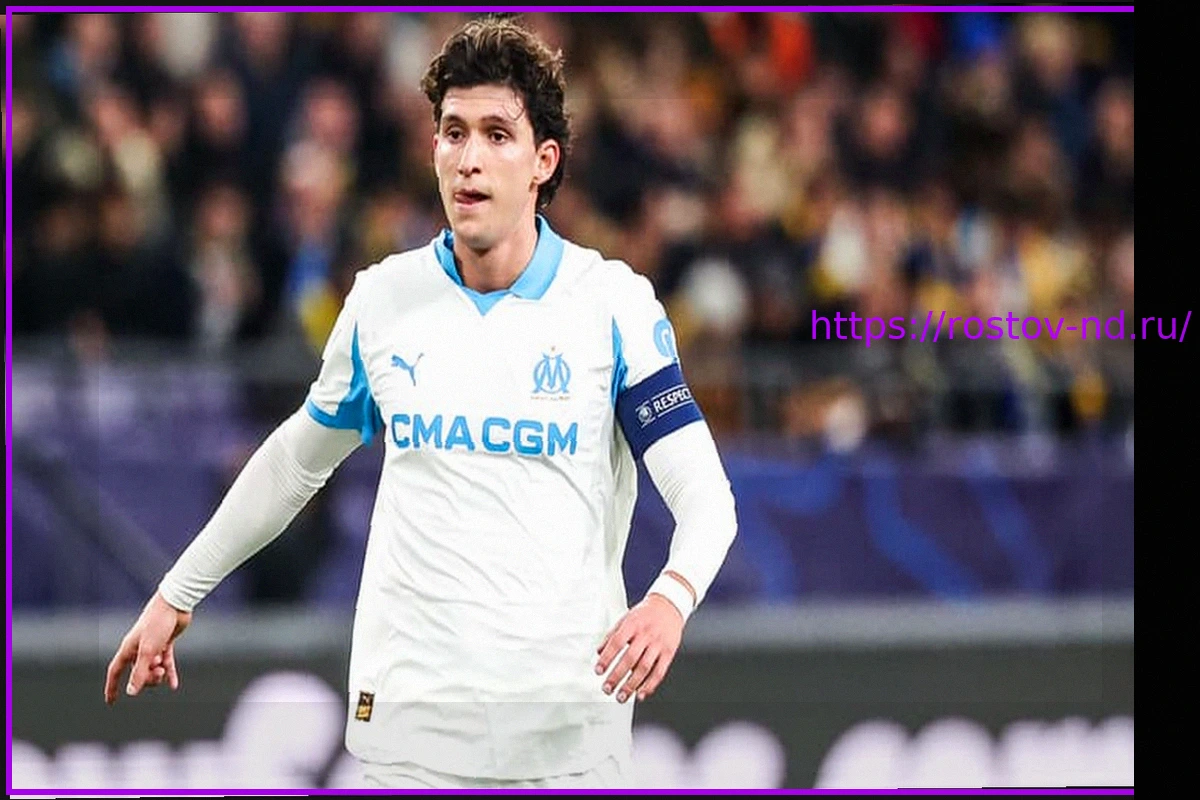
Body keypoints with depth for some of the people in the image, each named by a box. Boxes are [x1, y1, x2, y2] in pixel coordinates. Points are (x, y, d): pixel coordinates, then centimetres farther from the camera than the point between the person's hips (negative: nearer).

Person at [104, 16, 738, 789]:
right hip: (410, 715, 2)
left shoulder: (615, 303, -3)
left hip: (570, 720, -2)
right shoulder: (382, 299, 6)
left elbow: (705, 494, -6)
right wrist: (175, 596, 23)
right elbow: (292, 463, 21)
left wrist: (671, 597, -27)